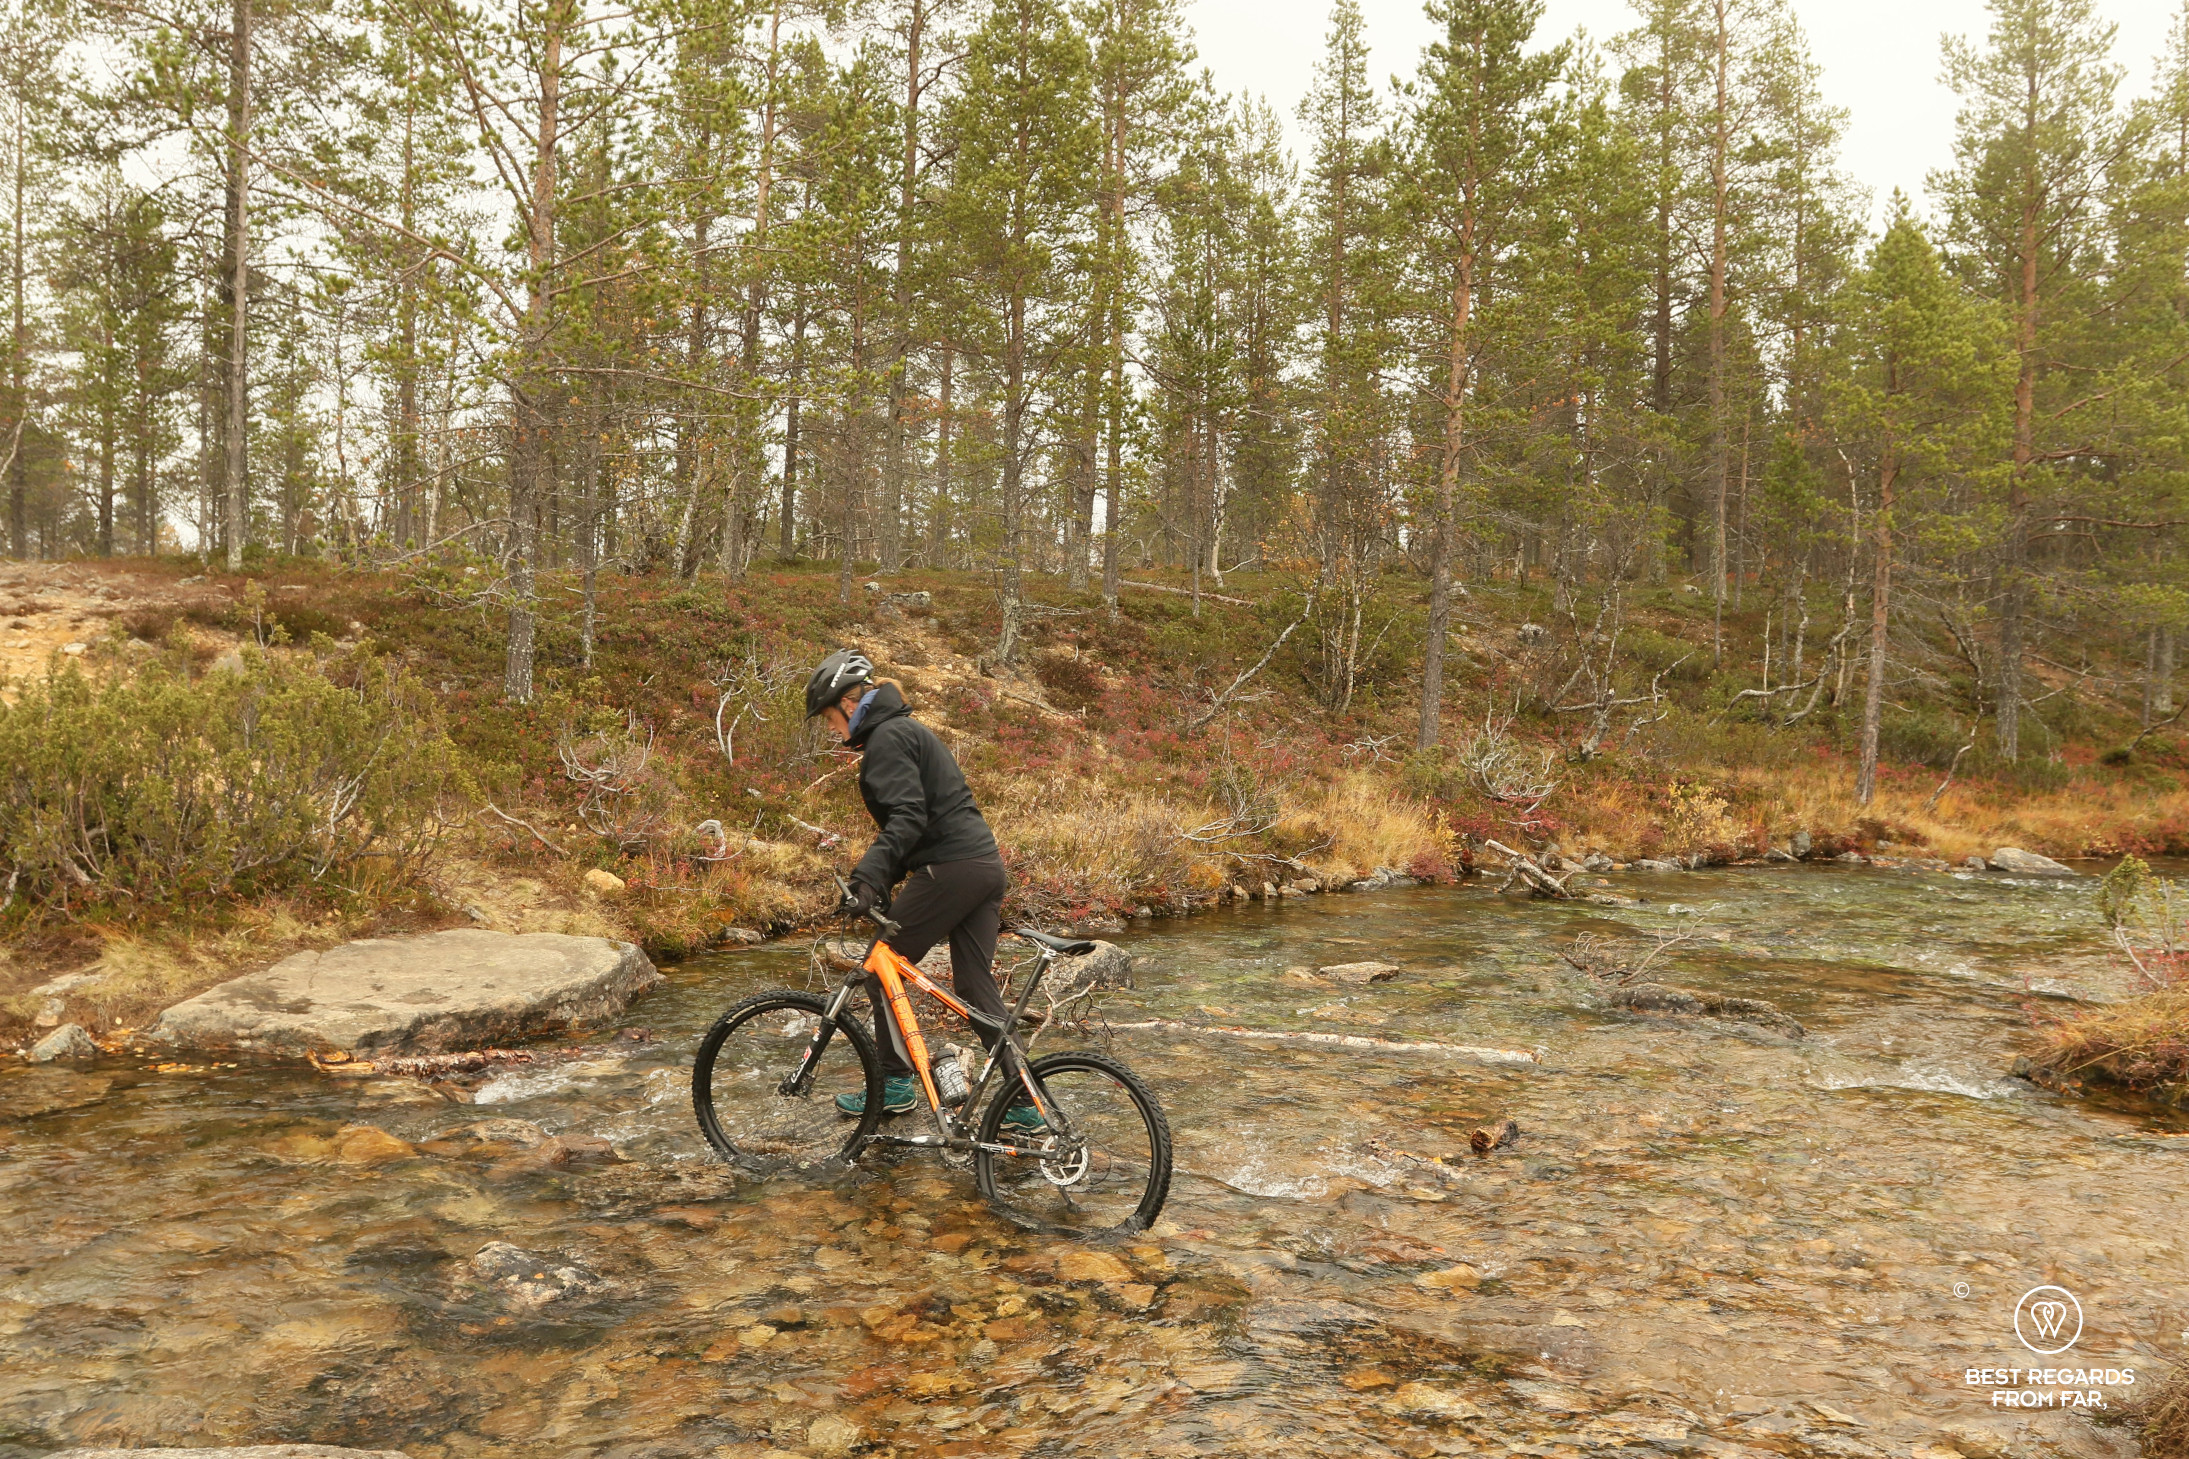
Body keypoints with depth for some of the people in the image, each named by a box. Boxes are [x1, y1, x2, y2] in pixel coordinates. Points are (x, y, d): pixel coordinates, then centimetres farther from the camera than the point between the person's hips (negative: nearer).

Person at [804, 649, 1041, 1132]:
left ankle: (894, 1085, 14)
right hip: (985, 862, 10)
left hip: (948, 869, -10)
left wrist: (869, 876, -30)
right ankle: (1024, 1103, 9)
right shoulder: (907, 730, 23)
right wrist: (881, 880, 25)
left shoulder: (887, 737, -8)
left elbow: (907, 817, -22)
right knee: (977, 986, 10)